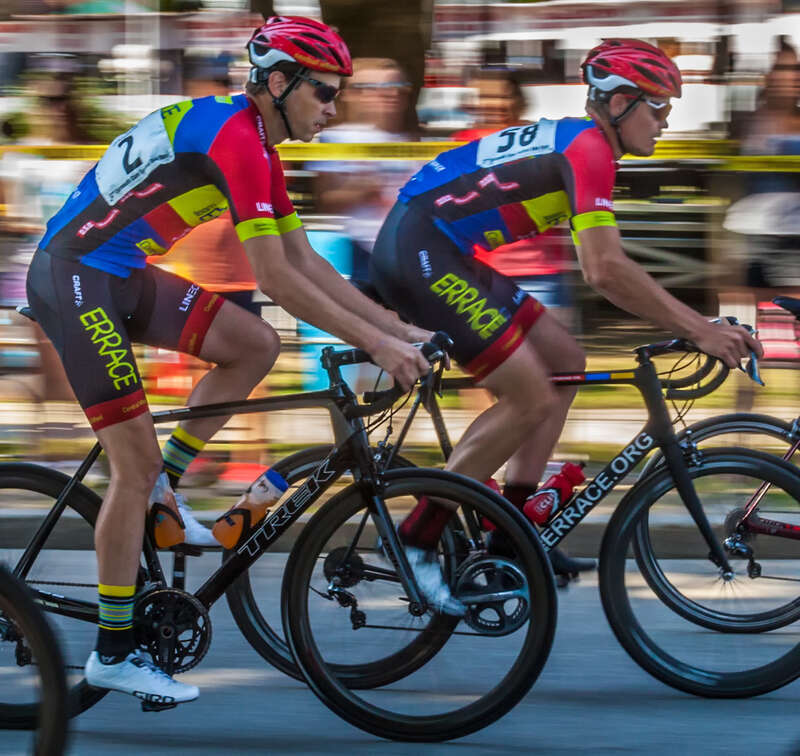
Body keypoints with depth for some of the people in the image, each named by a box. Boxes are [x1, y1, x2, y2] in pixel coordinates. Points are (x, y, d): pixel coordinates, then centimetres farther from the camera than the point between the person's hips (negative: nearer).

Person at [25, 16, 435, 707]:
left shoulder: (256, 144, 9)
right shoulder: (234, 137, -22)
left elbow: (304, 260, 12)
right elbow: (275, 278, -25)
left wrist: (401, 329, 7)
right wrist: (376, 344, -23)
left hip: (124, 275, 9)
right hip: (74, 279, -9)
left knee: (255, 345, 3)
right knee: (136, 459, -8)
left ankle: (158, 491, 12)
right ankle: (113, 655, 0)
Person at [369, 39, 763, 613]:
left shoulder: (570, 142, 18)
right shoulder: (588, 148, -14)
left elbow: (608, 267, 22)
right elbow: (604, 270, -24)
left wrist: (695, 322, 16)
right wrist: (699, 331, -19)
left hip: (439, 254, 11)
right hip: (419, 250, -11)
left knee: (565, 363, 12)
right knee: (531, 397, -12)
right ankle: (416, 541, -6)